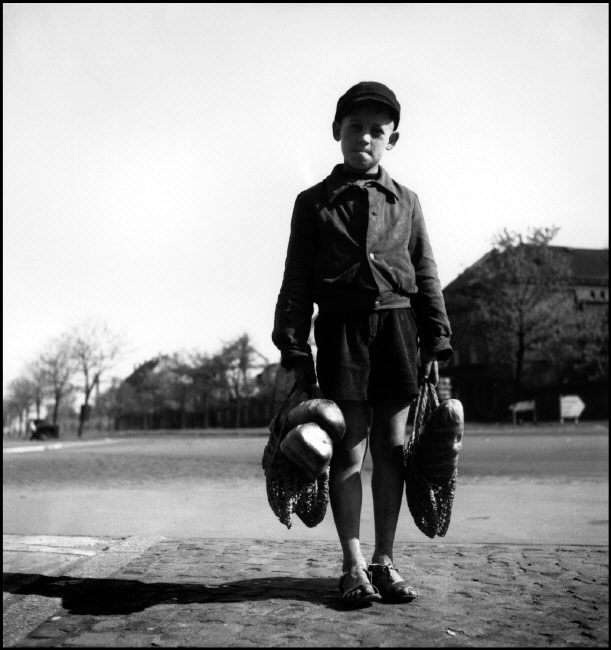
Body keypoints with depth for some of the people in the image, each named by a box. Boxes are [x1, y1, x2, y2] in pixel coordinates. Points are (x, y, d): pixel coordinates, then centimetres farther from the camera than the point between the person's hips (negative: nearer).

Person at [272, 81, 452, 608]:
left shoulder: (405, 202, 14)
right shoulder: (314, 202, 9)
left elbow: (427, 277, 12)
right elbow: (296, 282, 4)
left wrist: (436, 343, 4)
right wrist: (295, 350, -4)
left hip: (396, 324, 2)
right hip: (341, 327, -2)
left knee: (391, 446, 3)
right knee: (349, 447, -3)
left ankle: (384, 560, 13)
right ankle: (354, 568, 4)